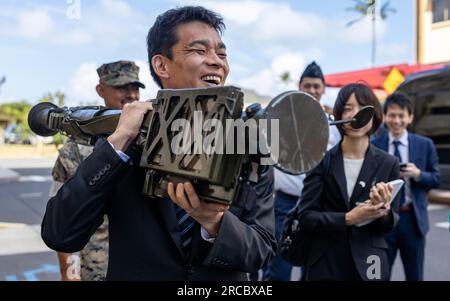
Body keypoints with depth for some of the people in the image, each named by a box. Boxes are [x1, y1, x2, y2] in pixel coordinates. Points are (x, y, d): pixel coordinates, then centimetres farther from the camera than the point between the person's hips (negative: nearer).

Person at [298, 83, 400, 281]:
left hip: (367, 264, 1)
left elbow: (390, 224, 0)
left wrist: (384, 210, -20)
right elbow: (305, 218, -9)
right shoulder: (322, 160, -7)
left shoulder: (388, 164, -4)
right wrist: (348, 218, -21)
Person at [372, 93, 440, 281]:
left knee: (415, 275, 15)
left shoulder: (425, 145, 3)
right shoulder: (373, 146, -1)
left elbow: (436, 179, 4)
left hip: (412, 218, 2)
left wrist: (417, 174, -14)